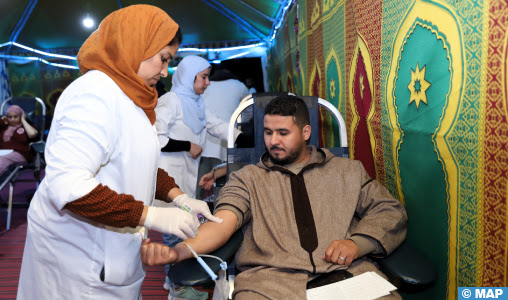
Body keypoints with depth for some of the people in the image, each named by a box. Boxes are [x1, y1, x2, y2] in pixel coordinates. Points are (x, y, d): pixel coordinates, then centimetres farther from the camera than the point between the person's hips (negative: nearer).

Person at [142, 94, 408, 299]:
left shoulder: (348, 171, 21)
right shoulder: (247, 178, 17)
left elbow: (391, 210, 18)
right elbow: (223, 222, 2)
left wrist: (357, 242, -2)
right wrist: (179, 251, -19)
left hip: (347, 272, 2)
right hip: (270, 278, -1)